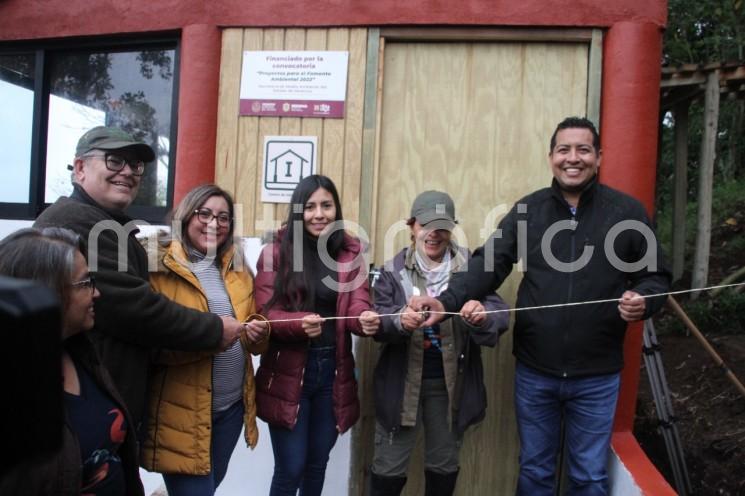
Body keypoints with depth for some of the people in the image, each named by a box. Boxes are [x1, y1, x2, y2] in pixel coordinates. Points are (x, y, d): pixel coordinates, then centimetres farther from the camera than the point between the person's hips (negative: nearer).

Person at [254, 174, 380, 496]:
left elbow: (357, 305, -5)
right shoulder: (276, 252, -5)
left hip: (333, 371, 3)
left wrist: (365, 320, -29)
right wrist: (299, 323, -30)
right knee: (290, 468, 4)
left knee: (318, 463, 18)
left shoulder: (350, 252, 4)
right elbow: (263, 313, -10)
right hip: (288, 373, -3)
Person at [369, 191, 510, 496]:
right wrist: (399, 320, -35)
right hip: (402, 381, -1)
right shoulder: (394, 270, -3)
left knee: (444, 466, 22)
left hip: (450, 382, 1)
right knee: (389, 469, 11)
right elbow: (377, 322, -12)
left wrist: (482, 316, -35)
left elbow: (500, 313, -11)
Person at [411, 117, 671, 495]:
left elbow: (656, 276, 3)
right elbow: (487, 265, -8)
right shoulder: (528, 210, -1)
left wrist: (642, 300, -20)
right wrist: (446, 301, -23)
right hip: (534, 371, 1)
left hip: (596, 375, 0)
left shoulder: (627, 212, -2)